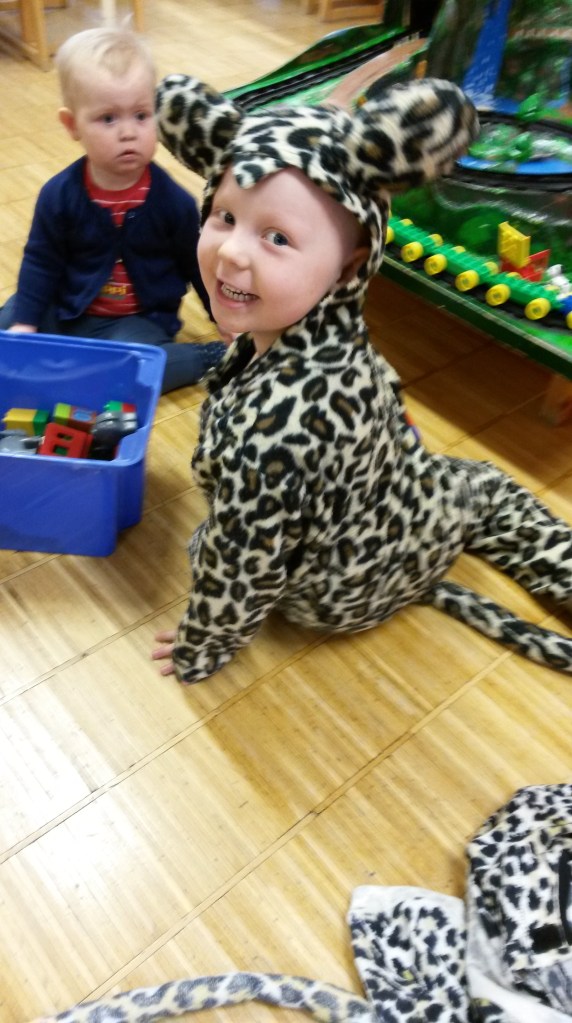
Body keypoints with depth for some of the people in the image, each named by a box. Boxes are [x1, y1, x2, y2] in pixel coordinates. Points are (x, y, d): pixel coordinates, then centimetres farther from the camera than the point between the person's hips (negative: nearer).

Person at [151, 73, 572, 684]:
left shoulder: (270, 425, -44)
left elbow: (239, 569, -28)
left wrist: (202, 649, -10)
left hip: (345, 593, -4)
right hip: (429, 517, 5)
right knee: (485, 488, 34)